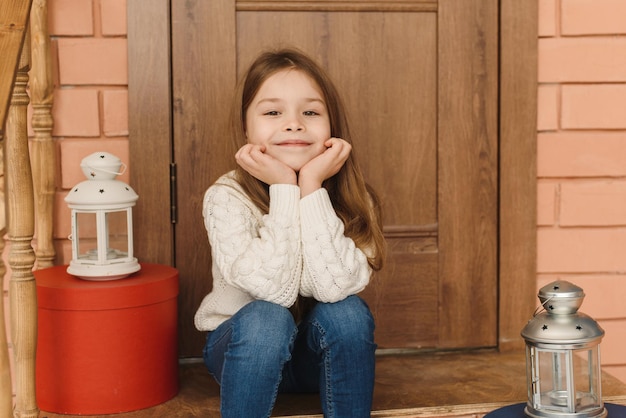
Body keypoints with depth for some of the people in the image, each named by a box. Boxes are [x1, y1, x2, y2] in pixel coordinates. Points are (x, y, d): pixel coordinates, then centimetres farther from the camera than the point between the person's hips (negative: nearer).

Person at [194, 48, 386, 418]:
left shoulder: (347, 198, -14)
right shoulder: (228, 198, -21)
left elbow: (334, 285, -32)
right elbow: (275, 289, -34)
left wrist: (311, 186, -32)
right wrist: (284, 189, -32)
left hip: (321, 351, 2)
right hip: (243, 345, -1)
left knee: (347, 312, -30)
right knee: (266, 318, -34)